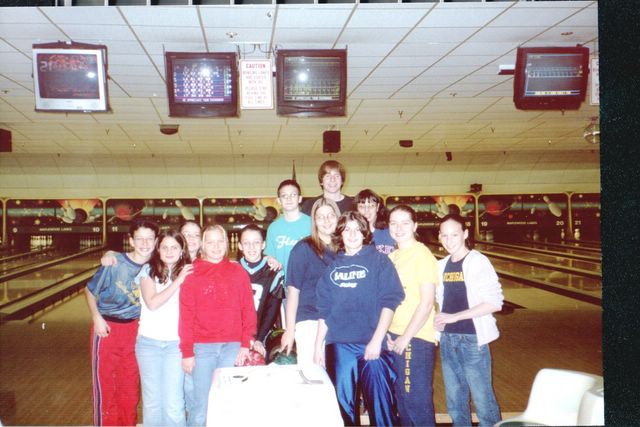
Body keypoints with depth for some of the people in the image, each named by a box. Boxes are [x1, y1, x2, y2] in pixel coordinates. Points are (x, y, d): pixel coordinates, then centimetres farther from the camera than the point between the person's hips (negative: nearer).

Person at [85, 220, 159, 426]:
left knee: (130, 384, 12)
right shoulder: (115, 263, -16)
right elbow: (90, 291, -5)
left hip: (134, 329, 3)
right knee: (105, 382, 5)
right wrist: (97, 318, -12)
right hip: (107, 328, -3)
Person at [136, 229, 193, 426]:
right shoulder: (149, 270, 1)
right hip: (149, 342, 1)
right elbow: (152, 303, -11)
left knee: (174, 405, -4)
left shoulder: (188, 272, 0)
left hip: (176, 343, -1)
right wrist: (177, 281, -15)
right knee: (152, 401, 10)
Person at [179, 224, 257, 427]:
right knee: (202, 407, -1)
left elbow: (248, 309, 5)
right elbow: (186, 315, 0)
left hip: (232, 347, 1)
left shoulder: (238, 272, 8)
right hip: (202, 348, -1)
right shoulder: (192, 274, 5)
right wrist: (187, 352, -4)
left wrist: (246, 344, -3)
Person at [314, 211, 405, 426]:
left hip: (373, 344, -3)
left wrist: (376, 340, -13)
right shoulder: (333, 267, 12)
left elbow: (389, 301, -6)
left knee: (379, 401, -2)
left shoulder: (379, 260, 2)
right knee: (343, 403, 9)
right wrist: (318, 346, 10)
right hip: (339, 346, 3)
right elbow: (324, 311, 14)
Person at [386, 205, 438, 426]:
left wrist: (405, 338, -15)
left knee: (417, 401, 2)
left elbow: (426, 303, -15)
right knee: (402, 399, 16)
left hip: (415, 339, -7)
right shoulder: (392, 257, 10)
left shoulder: (422, 254, -11)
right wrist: (387, 333, 2)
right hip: (394, 339, 7)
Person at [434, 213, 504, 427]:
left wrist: (455, 317, -20)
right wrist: (439, 319, -4)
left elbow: (494, 303, -17)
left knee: (483, 400, 4)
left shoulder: (478, 262, -10)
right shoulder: (441, 266, 7)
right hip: (447, 340, 6)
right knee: (454, 401, 15)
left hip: (473, 339, -6)